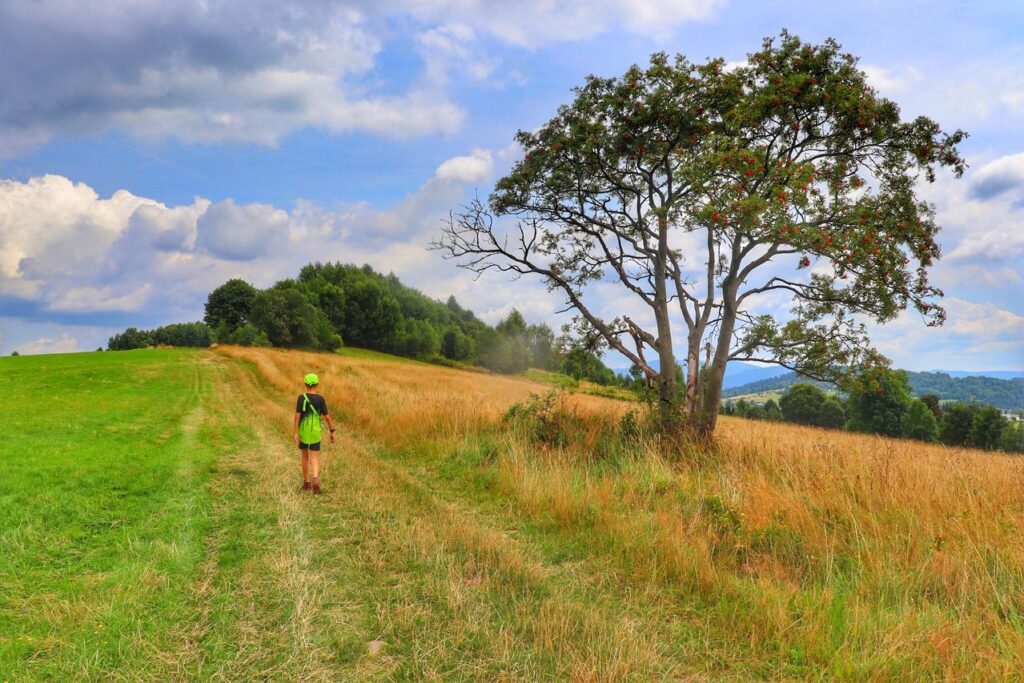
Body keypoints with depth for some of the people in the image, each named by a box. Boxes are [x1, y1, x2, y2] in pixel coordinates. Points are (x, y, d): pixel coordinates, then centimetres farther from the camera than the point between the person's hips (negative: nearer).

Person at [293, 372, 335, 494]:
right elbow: (327, 417, -4)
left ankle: (306, 482, 24)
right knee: (314, 459, 1)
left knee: (305, 456, 19)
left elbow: (297, 415, -15)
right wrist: (332, 432, 5)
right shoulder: (320, 399, -6)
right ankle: (315, 480, -24)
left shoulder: (301, 397, -9)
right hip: (315, 432, 0)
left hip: (303, 431, 1)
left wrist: (295, 434, -14)